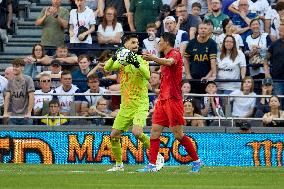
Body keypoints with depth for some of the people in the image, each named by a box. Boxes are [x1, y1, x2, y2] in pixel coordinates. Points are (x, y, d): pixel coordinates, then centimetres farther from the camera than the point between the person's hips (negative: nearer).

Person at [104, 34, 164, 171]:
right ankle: (119, 164, 20)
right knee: (114, 135, 2)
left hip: (140, 104, -5)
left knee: (137, 132, -24)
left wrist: (137, 64, -35)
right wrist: (114, 58, -28)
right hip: (125, 106, 5)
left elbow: (147, 76, -19)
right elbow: (107, 68, -8)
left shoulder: (141, 60, -2)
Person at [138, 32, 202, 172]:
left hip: (173, 99, -9)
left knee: (178, 134, -7)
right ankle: (152, 165, -3)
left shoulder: (175, 53, -8)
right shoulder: (166, 57, 20)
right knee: (155, 131, -1)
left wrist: (152, 58, -39)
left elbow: (169, 62, -32)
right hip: (162, 99, 9)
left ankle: (196, 161, 5)